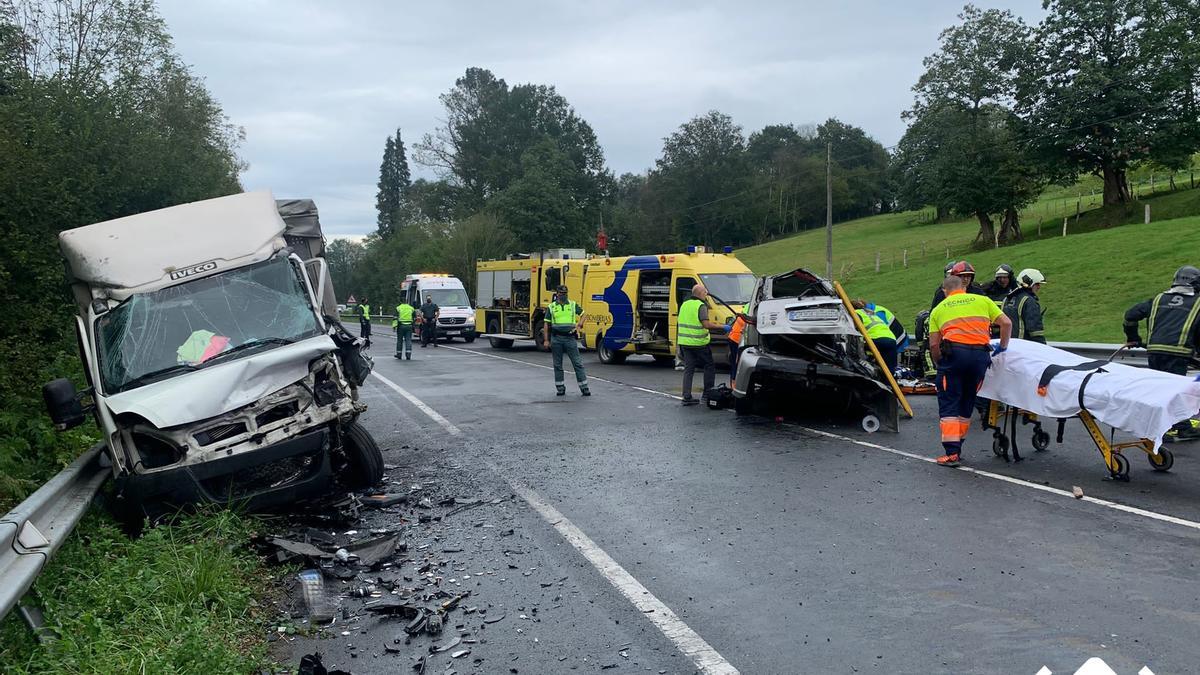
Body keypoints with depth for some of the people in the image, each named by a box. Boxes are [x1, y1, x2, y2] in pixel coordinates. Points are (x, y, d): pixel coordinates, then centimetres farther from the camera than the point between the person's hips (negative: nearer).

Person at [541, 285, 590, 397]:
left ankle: (584, 387, 2)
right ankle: (560, 388, 16)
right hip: (556, 339, 0)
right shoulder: (551, 307, 5)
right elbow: (546, 324, 5)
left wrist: (579, 325, 1)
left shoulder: (573, 305, 6)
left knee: (578, 363, -2)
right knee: (557, 365, 6)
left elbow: (583, 314, 18)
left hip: (570, 338, 0)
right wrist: (546, 340, 0)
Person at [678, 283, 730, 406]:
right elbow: (706, 324, -21)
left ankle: (686, 397, 6)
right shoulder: (701, 306, -12)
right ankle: (706, 395, 6)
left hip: (684, 342, 7)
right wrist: (722, 327, -14)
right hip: (698, 343, -7)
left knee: (688, 369, 10)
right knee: (709, 366, 7)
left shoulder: (684, 304, 12)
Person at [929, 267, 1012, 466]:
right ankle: (957, 446, 22)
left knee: (949, 403, 2)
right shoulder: (982, 300, 22)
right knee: (967, 402, 16)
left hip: (954, 351, -2)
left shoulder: (939, 309, 18)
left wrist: (940, 365, 22)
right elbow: (1006, 323, 13)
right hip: (981, 354, 2)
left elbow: (934, 344, 8)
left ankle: (951, 452, -7)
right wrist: (1003, 347, 26)